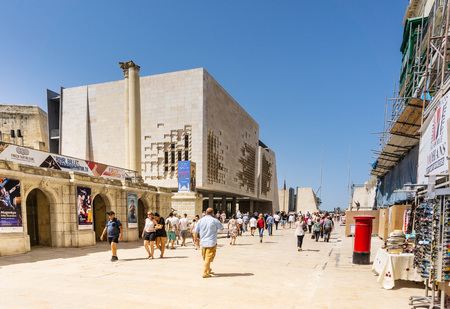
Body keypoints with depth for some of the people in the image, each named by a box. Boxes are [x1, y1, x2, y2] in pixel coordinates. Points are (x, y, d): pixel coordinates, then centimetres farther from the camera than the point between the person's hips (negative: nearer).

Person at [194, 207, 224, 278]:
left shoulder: (200, 220, 1)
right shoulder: (215, 220, -10)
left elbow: (195, 232, 1)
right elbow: (222, 228, 6)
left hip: (203, 242, 5)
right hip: (211, 243, -5)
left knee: (205, 258, 20)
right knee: (208, 258, -2)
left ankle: (208, 270, 38)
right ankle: (205, 273, -4)